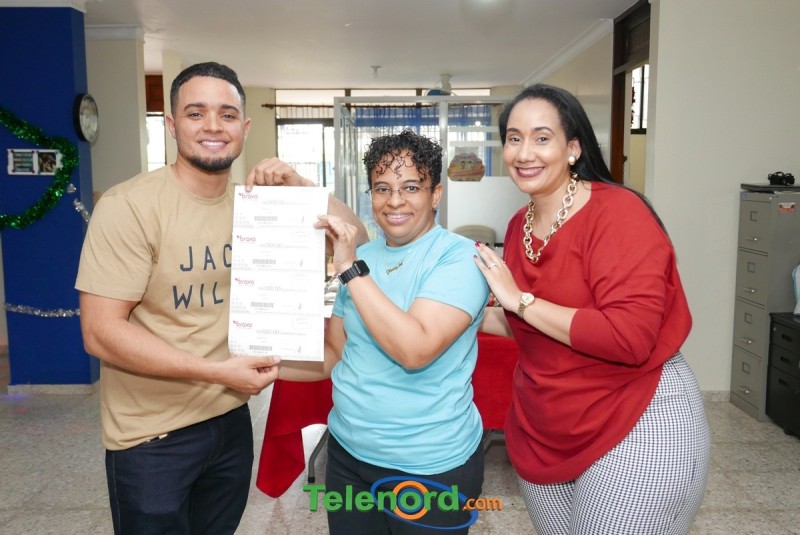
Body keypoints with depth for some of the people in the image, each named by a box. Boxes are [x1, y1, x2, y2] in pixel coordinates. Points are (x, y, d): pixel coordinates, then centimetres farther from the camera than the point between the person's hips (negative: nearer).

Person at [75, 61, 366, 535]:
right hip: (151, 437, -5)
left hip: (231, 419, 5)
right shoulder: (130, 206, -17)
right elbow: (101, 333, -19)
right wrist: (216, 371, -22)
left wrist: (301, 188, -15)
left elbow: (354, 233, 2)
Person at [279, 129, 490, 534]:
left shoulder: (459, 258, -16)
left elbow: (415, 350, -29)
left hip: (429, 466, -5)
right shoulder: (360, 256, 4)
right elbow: (334, 356, 8)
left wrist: (351, 269, -25)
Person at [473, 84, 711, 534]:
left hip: (635, 427, -7)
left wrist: (521, 299, -24)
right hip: (543, 430, 7)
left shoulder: (618, 212, -19)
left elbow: (629, 338, -30)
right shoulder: (520, 224, 2)